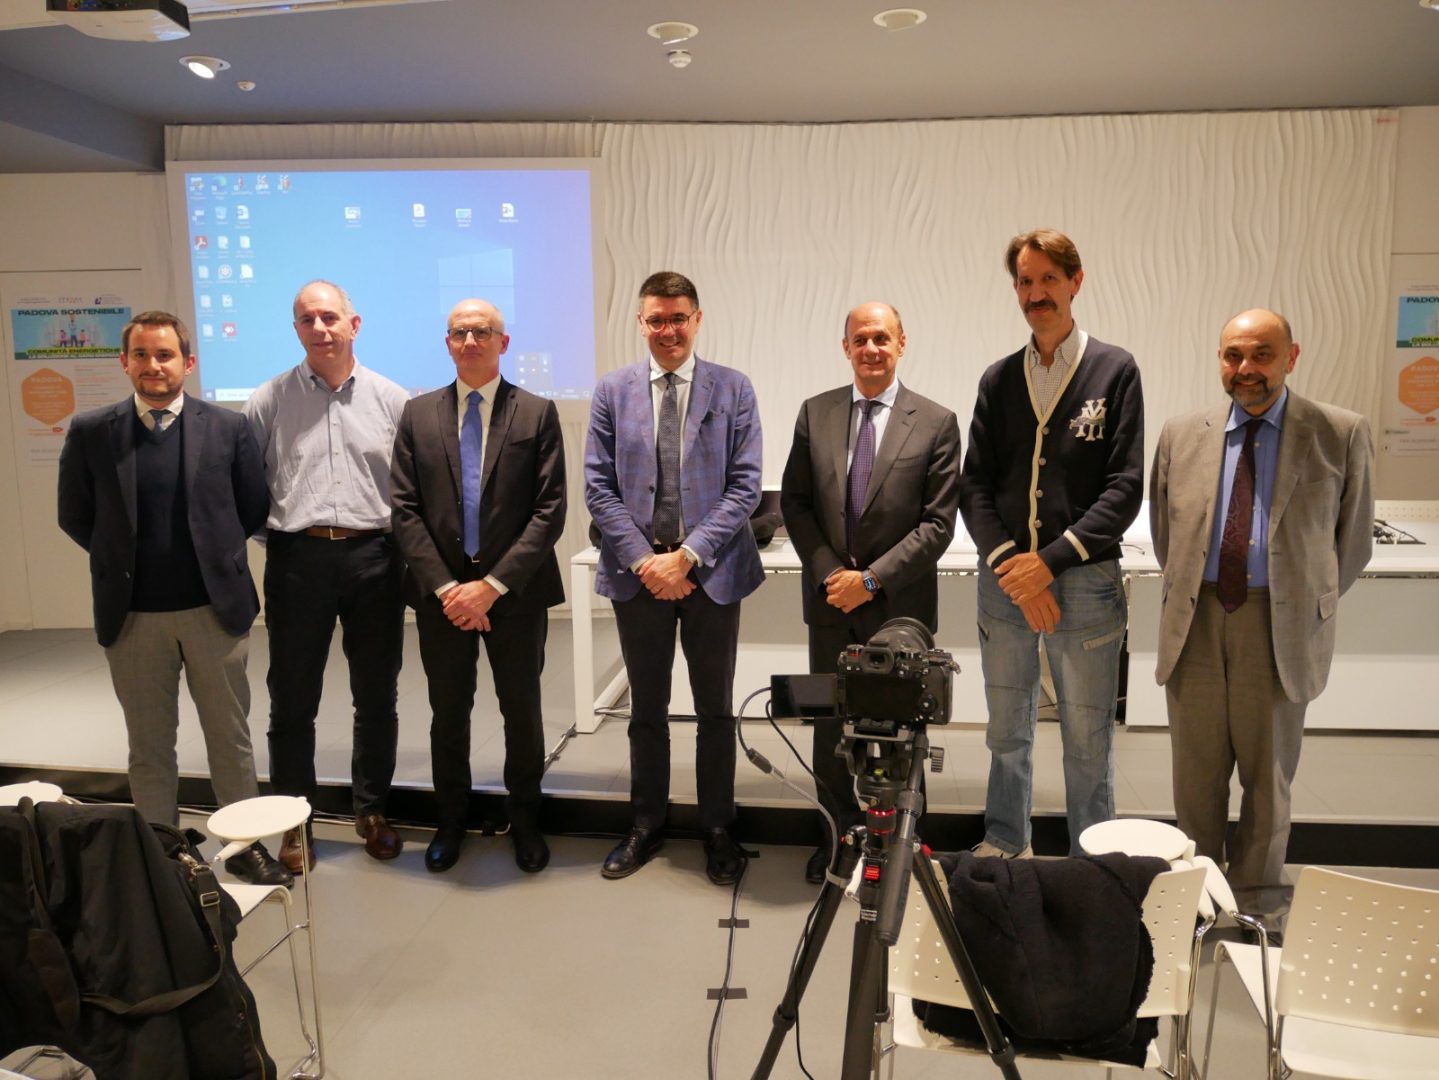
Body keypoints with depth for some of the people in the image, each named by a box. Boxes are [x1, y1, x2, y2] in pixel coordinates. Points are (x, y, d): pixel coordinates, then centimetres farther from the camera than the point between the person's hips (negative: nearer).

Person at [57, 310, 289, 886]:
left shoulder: (229, 427, -3)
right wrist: (125, 560, 7)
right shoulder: (90, 432, 0)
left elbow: (253, 509, 6)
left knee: (230, 737, 10)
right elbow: (75, 517, 9)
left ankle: (245, 845, 25)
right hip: (132, 615, 1)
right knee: (149, 746, 12)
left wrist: (215, 554, 5)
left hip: (215, 606, 0)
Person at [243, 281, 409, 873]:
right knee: (293, 698, 8)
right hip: (297, 558, 0)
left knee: (377, 695, 11)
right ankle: (295, 821, 24)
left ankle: (372, 811, 28)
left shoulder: (391, 399, 4)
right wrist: (275, 540, 0)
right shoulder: (268, 401, 3)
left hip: (373, 556, 1)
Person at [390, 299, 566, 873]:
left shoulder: (537, 413, -2)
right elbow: (405, 510, 0)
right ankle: (450, 821, 33)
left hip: (516, 590, -1)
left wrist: (493, 584, -14)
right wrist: (444, 587, -11)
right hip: (440, 592, 2)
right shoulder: (418, 414, 5)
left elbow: (549, 511, -8)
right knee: (448, 712, 14)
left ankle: (524, 820, 30)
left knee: (522, 711, 11)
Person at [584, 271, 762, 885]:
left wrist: (688, 555, -14)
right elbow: (598, 488, 0)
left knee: (716, 709, 11)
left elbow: (745, 485, -6)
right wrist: (644, 560, -11)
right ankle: (646, 827, 29)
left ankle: (718, 829, 27)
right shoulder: (613, 391, 3)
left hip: (710, 569, -1)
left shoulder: (733, 390, -1)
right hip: (637, 571, 1)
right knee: (647, 709, 14)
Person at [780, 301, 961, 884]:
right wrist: (828, 572, -7)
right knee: (830, 724, 12)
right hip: (831, 596, 3)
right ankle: (839, 832, 30)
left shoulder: (937, 422, -4)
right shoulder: (816, 413, 4)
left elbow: (938, 523, -8)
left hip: (899, 603, -2)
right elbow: (794, 502, 5)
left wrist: (872, 579, -14)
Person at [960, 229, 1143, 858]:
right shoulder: (999, 380, 10)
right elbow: (974, 485, 4)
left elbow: (1126, 487, -6)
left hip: (1084, 581, -3)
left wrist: (1050, 560, -14)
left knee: (1088, 741, 4)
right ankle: (1005, 845, 32)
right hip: (1004, 579, 3)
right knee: (1007, 732, 15)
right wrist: (1009, 563, -10)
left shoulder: (1114, 370, 1)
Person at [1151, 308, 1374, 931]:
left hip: (1280, 626, -2)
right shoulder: (1181, 435, 5)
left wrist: (1309, 604, 6)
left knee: (1268, 775, 11)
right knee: (1196, 774, 10)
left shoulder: (1340, 435, -1)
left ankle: (1258, 903, 30)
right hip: (1196, 621, 2)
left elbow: (1353, 539, 5)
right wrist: (1191, 596, 10)